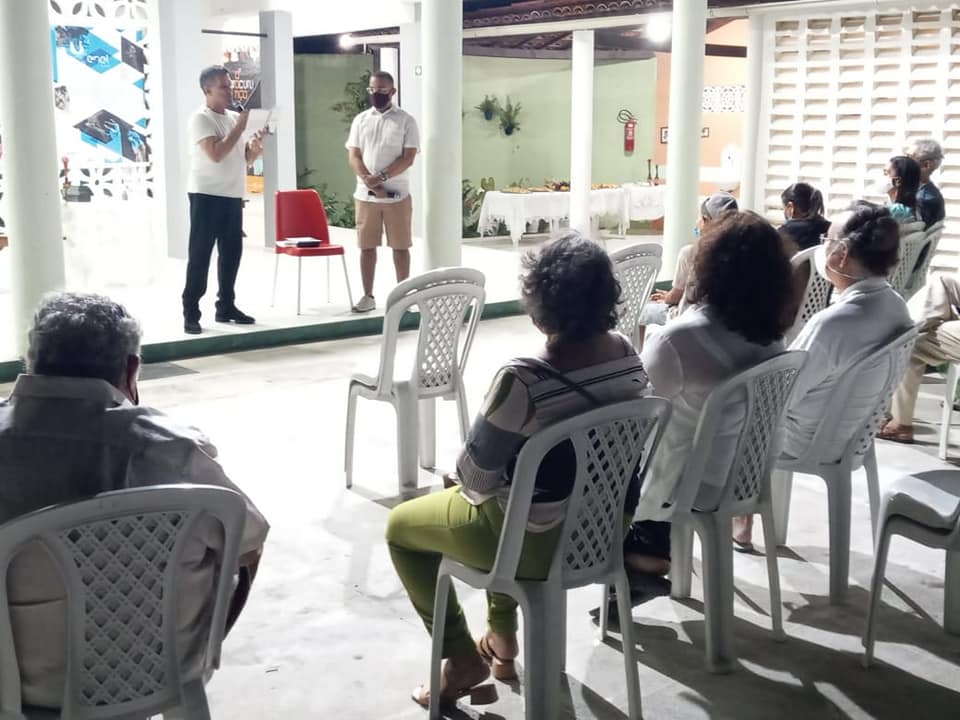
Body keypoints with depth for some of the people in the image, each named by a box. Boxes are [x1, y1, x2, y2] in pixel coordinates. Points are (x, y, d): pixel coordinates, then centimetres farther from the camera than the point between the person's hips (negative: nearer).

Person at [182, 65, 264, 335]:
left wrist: (255, 148, -4)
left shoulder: (234, 118, 14)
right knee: (199, 254, -4)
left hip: (232, 196, 7)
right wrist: (240, 125, -16)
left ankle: (226, 307, 21)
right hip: (206, 195, -7)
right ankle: (191, 312, -1)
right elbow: (216, 154, -22)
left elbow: (244, 159, 19)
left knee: (231, 252, 11)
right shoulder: (200, 119, -9)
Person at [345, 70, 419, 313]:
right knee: (367, 246, 5)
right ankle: (368, 296, 13)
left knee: (400, 246, 3)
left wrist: (381, 177, -19)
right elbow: (353, 156, 3)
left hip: (397, 195, -2)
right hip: (365, 195, 3)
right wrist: (370, 182, -13)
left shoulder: (406, 120, 0)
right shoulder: (360, 120, 9)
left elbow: (408, 158, -8)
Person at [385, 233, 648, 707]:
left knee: (401, 525, 18)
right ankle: (502, 638, 42)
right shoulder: (627, 355, -7)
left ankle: (463, 659, 22)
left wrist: (469, 482, 5)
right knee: (497, 494, 37)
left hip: (538, 539, -7)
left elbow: (476, 469, -19)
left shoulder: (524, 378, -30)